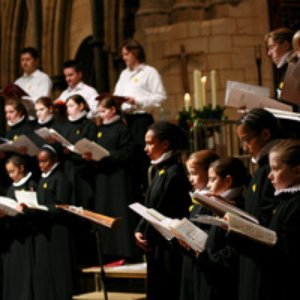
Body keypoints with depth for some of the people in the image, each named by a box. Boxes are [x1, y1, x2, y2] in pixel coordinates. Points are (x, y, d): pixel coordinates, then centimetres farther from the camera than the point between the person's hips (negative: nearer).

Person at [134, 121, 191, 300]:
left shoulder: (174, 173, -16)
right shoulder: (161, 171, 12)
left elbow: (176, 216, -18)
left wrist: (150, 236, -14)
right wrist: (140, 230, 3)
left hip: (168, 249, -9)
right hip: (155, 246, 9)